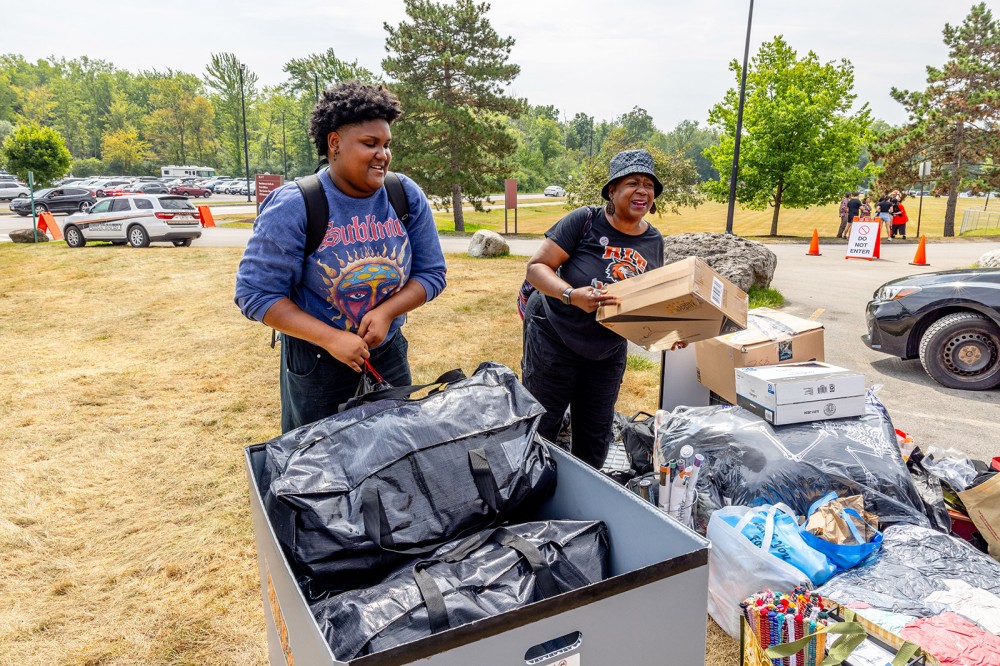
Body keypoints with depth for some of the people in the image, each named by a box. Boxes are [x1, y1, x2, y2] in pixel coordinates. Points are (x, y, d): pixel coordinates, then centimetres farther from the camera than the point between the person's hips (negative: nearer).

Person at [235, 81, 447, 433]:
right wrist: (331, 338, -25)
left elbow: (431, 273, -2)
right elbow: (255, 293, -16)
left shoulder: (407, 197, -7)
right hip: (315, 364, -3)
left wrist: (387, 311, -20)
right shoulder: (293, 207, -18)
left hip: (388, 355, 4)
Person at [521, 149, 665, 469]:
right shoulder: (586, 220, -17)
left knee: (596, 433, 15)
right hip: (554, 340, -5)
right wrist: (572, 295, -35)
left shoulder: (654, 241, 0)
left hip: (608, 351, 5)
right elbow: (536, 267, -18)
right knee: (540, 425, 7)